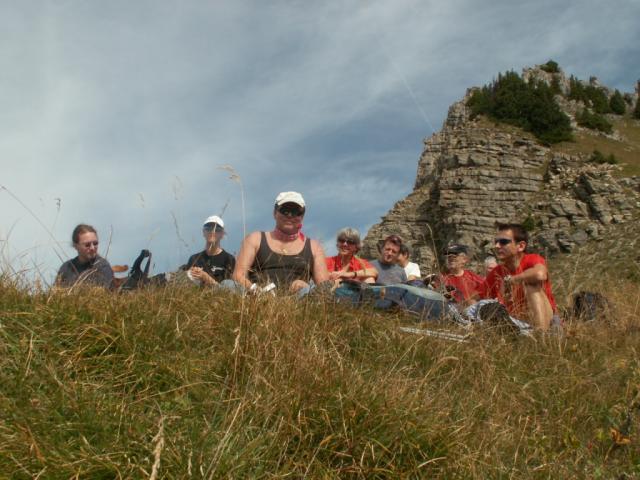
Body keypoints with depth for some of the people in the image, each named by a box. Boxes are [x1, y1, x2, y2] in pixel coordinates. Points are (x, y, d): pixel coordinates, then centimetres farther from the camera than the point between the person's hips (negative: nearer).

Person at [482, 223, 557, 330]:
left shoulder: (532, 260, -10)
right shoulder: (494, 274, 4)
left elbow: (540, 275, -36)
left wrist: (510, 280, -21)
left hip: (542, 319, -3)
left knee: (532, 284, -28)